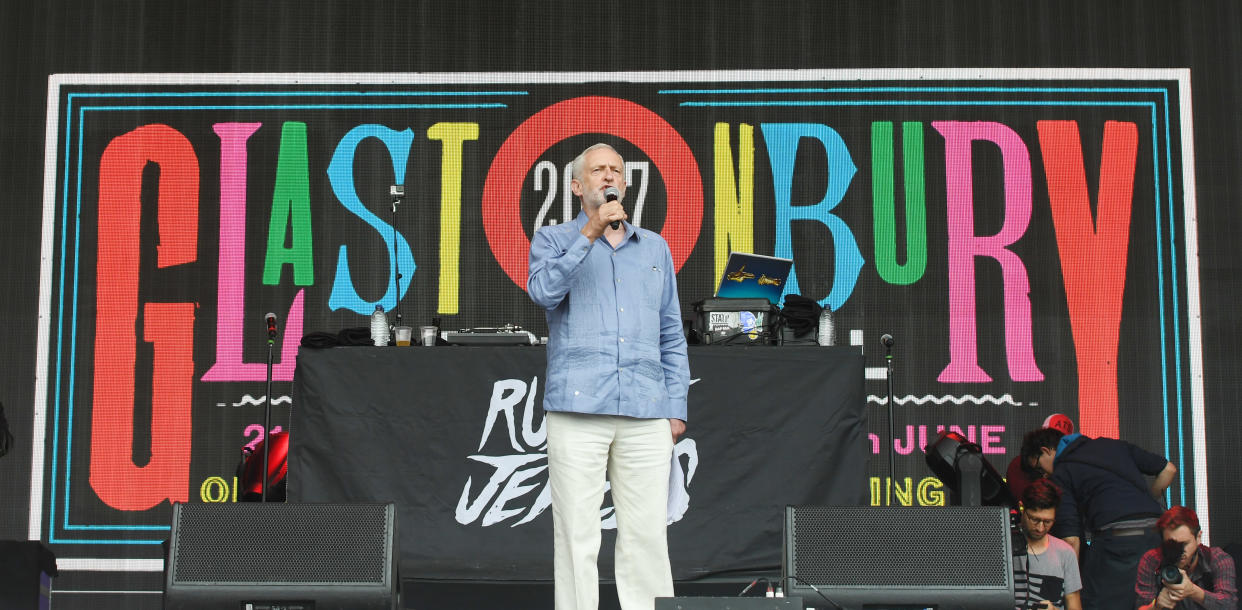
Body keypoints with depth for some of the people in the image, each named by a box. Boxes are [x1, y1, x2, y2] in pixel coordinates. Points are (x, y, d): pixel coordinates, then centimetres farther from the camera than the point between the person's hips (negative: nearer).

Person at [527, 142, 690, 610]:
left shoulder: (655, 248, 20)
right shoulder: (553, 239, 12)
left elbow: (672, 336, 18)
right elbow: (544, 291, -10)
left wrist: (677, 407, 9)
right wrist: (590, 235, -15)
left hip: (646, 413, 3)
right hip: (578, 410, -2)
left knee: (647, 536, 1)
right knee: (577, 537, -3)